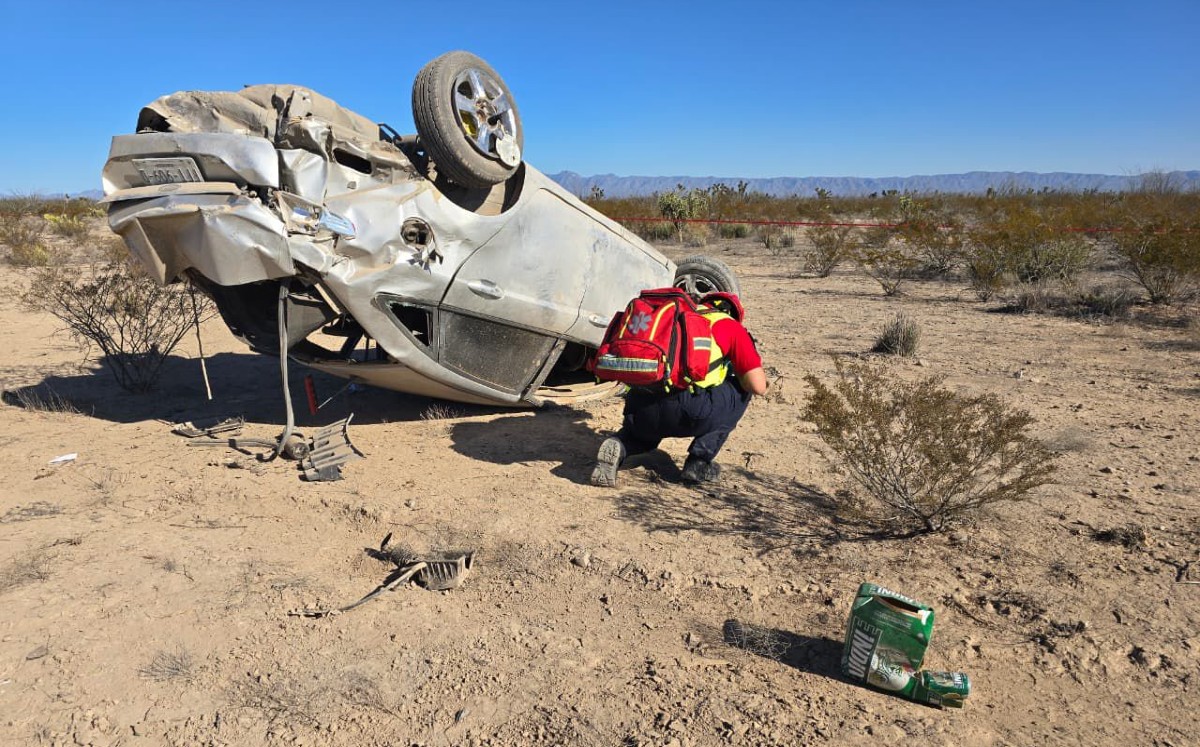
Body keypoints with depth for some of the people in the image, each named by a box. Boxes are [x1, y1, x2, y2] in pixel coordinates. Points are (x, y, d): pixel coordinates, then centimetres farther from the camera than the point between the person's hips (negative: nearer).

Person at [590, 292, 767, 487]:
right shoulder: (732, 326, 14)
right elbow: (758, 386, 8)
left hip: (638, 409, 6)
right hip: (684, 411, -5)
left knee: (643, 434, 41)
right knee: (741, 390, 23)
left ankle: (618, 446, 6)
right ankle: (698, 463, 14)